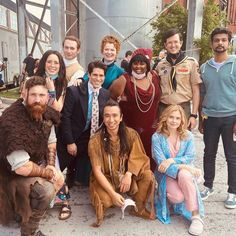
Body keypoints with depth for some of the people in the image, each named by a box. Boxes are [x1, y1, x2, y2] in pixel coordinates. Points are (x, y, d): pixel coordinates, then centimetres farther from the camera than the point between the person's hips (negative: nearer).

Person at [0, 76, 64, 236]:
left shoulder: (45, 113, -8)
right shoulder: (13, 121, -33)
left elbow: (51, 141, 7)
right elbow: (21, 167, -35)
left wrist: (51, 165, -8)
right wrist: (47, 172, -21)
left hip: (38, 162, 8)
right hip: (14, 173, -8)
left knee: (60, 180, 9)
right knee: (46, 189, -25)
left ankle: (24, 211, 27)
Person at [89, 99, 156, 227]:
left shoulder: (131, 134, -10)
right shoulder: (95, 141, -18)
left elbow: (137, 158, -6)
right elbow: (97, 171, -18)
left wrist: (129, 174, -27)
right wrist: (113, 194, -26)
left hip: (126, 177, 3)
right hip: (105, 180, -2)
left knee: (148, 176, -23)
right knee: (105, 199, -32)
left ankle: (139, 208, 1)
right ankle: (101, 208, 8)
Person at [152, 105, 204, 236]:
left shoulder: (188, 135, 0)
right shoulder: (157, 137, -8)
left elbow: (190, 157, -7)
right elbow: (161, 163, -14)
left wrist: (172, 160, -24)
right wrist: (183, 166, -27)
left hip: (185, 172, 2)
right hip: (166, 174, -2)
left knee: (184, 176, -36)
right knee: (178, 196, -30)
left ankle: (196, 216, -24)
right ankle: (164, 194, 7)